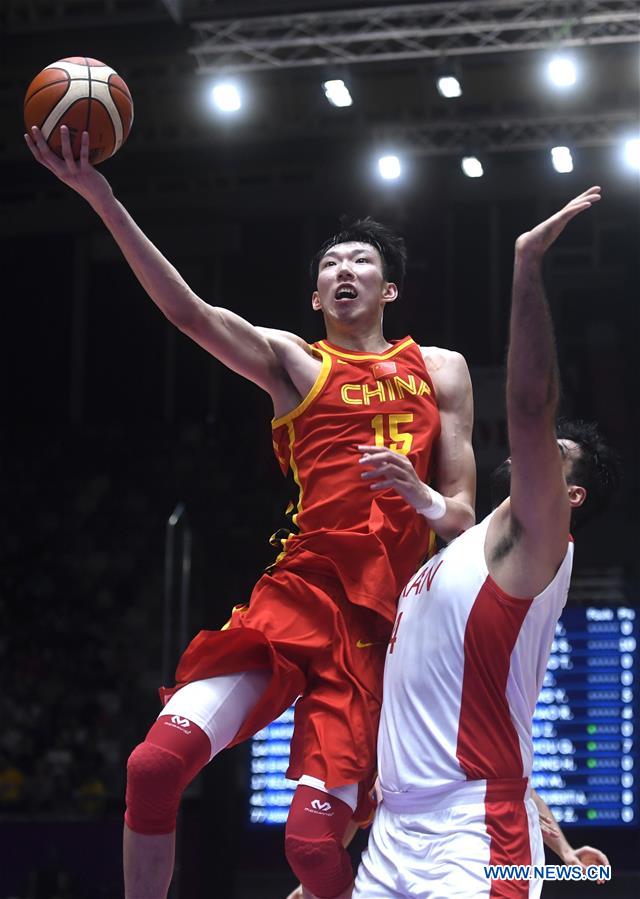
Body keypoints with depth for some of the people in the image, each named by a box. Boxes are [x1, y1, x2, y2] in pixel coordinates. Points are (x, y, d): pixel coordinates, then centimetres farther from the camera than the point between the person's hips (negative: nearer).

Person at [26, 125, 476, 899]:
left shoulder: (440, 371, 17)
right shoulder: (292, 363, 12)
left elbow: (461, 514, 14)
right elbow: (189, 313, -6)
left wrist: (425, 501, -12)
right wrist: (103, 202, -17)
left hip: (375, 619, 0)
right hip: (295, 592, 1)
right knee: (154, 765, -17)